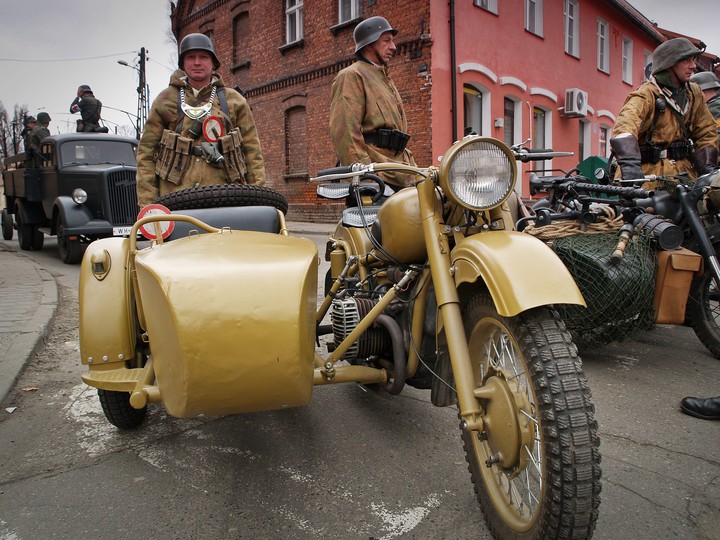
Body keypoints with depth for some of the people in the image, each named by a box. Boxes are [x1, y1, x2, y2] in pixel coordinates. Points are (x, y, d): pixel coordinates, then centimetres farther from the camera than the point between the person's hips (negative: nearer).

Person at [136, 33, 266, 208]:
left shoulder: (234, 101, 16)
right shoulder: (165, 100, 14)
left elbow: (252, 149, 13)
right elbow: (146, 152, 11)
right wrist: (147, 203, 2)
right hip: (175, 199, 0)